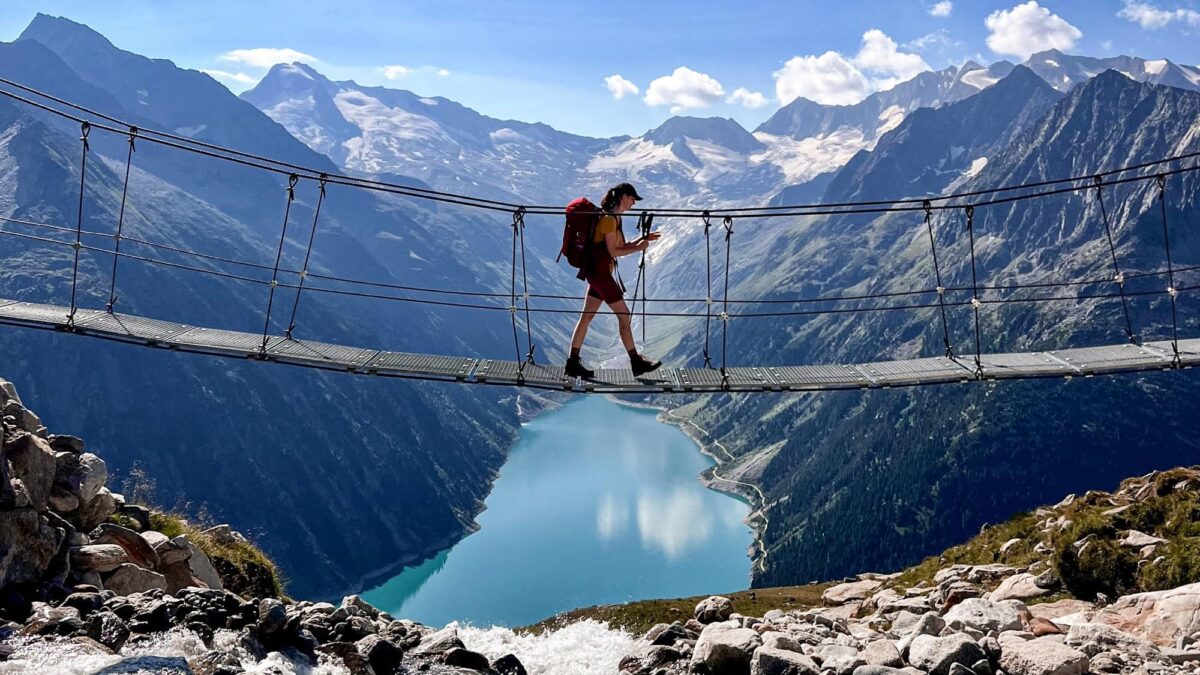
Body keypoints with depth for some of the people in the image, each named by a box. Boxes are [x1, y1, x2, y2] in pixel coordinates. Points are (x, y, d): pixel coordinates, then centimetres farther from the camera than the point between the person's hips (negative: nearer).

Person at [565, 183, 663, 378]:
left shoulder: (614, 218, 15)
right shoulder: (609, 219, -14)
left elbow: (622, 246, 17)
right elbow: (613, 251, -17)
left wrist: (643, 239, 10)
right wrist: (638, 249, -10)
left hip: (598, 273, 10)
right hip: (600, 272, -10)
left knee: (587, 317, 8)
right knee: (624, 315, -2)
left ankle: (573, 363, 11)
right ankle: (636, 362, 6)